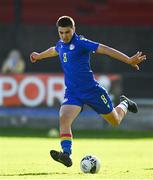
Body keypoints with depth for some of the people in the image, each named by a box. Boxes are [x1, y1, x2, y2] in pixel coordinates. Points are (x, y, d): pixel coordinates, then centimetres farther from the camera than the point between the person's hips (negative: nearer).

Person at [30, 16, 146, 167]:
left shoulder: (80, 42, -16)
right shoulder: (61, 44, 5)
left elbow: (105, 50, -23)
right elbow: (54, 50, 31)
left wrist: (129, 60, -30)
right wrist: (39, 56, 50)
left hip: (92, 90, -5)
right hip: (72, 93, 5)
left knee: (115, 121, 12)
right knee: (64, 119, -24)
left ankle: (124, 104, 45)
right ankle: (66, 154, -31)